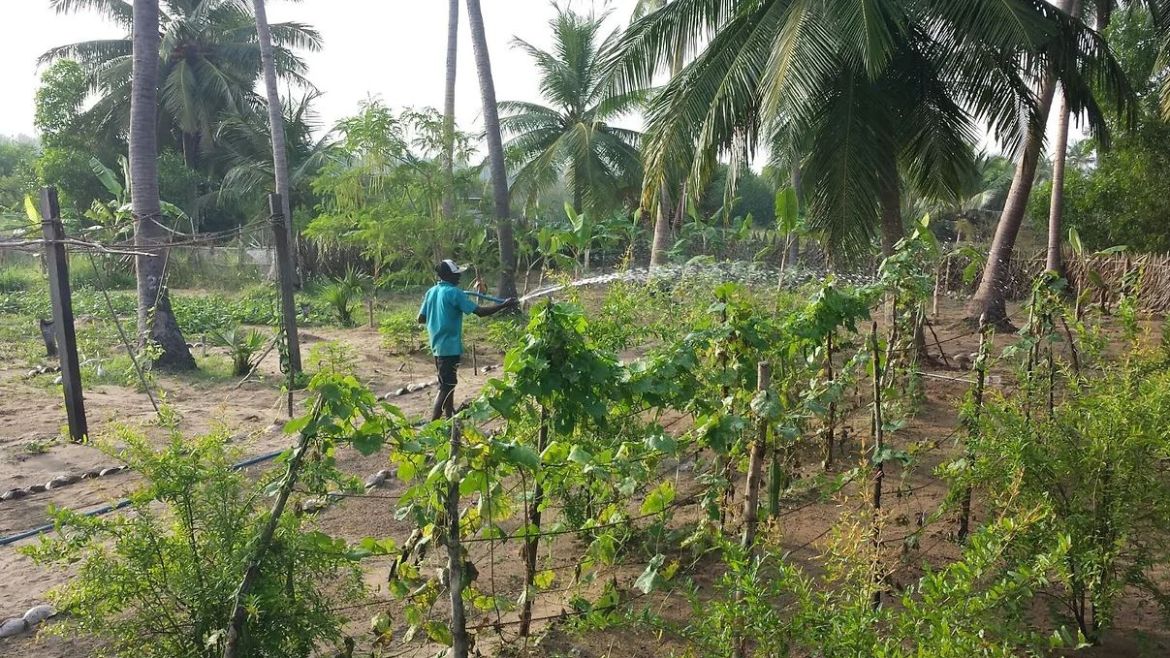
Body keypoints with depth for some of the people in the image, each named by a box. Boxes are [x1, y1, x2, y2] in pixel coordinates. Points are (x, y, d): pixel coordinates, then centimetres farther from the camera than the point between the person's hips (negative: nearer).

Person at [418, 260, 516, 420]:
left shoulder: (431, 292, 8)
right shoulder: (454, 292, -15)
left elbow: (421, 319, 11)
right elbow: (480, 311, -19)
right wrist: (504, 305, -11)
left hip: (438, 346, 8)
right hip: (450, 347, -8)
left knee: (447, 384, 19)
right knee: (446, 387, -4)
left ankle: (450, 419, 30)